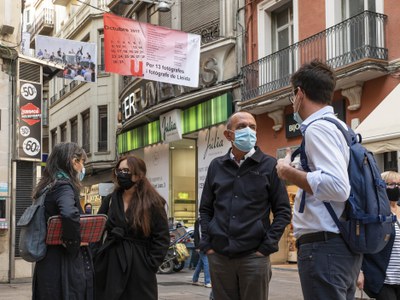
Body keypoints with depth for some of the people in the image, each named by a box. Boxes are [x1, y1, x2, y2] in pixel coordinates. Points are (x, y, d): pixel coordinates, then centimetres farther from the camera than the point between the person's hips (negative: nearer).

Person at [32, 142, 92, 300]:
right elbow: (69, 215, -34)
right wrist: (74, 244, -19)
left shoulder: (47, 187, 13)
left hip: (48, 262, 9)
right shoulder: (64, 185, -14)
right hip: (65, 266, -9)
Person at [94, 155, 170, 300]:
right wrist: (94, 259, -1)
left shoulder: (153, 202, -2)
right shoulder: (110, 200, 9)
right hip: (110, 266, 4)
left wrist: (150, 265, -9)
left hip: (139, 268, -3)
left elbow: (162, 238, -3)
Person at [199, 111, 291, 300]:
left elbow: (283, 211, 0)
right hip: (218, 256, 3)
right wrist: (206, 244, 4)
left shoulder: (269, 165, 1)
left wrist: (267, 247, -8)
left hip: (254, 256, -3)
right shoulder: (216, 166, 11)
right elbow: (206, 209, 15)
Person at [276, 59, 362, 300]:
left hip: (324, 246, -10)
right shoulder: (338, 126, 17)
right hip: (343, 245, 10)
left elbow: (337, 187, -26)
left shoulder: (318, 128, -13)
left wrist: (288, 172, -14)